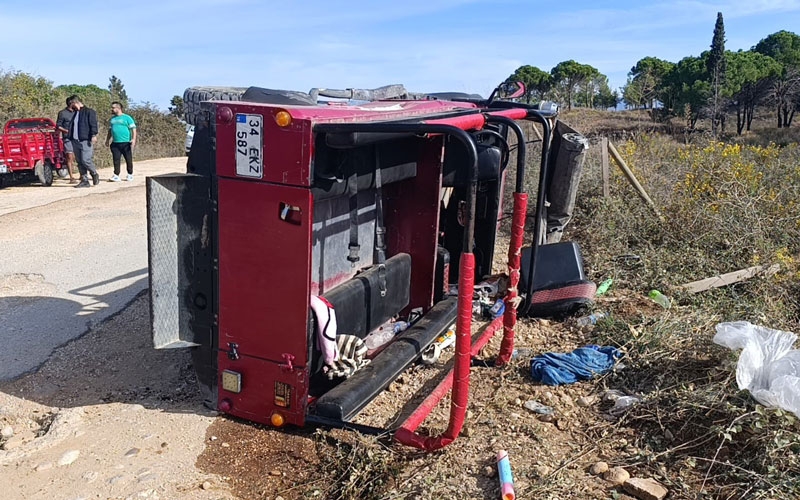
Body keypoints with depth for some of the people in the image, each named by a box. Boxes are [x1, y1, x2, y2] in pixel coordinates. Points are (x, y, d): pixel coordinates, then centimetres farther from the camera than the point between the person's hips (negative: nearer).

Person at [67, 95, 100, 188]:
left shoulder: (89, 111, -1)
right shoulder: (74, 113, 22)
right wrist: (70, 138, 20)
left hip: (86, 141, -8)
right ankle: (84, 180, 8)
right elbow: (71, 126, 27)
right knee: (79, 162, 5)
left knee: (85, 160, -14)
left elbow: (93, 125, -10)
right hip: (75, 141, 8)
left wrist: (93, 135, -20)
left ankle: (94, 174, 10)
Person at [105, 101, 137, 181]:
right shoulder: (112, 119, 17)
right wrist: (107, 140, 21)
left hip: (126, 143, -5)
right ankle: (116, 176, -2)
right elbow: (110, 130, 26)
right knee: (116, 160, -2)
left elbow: (133, 129, -6)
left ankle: (130, 175, 16)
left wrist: (133, 139, -16)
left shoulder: (127, 118, -1)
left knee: (128, 160, 3)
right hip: (115, 143, 5)